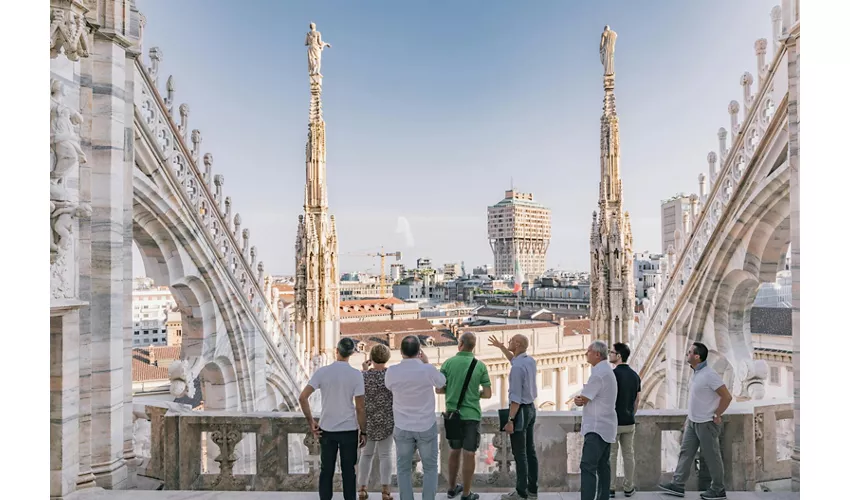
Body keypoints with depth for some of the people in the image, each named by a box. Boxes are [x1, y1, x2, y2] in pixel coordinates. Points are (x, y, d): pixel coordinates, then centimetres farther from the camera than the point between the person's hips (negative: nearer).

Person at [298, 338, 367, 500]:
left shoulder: (322, 372, -6)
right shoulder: (356, 374, -10)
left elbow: (303, 398, -10)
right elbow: (360, 408, -9)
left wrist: (311, 422, -1)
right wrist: (363, 432, 1)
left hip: (327, 429, 2)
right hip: (349, 430, -1)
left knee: (326, 470, 13)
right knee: (348, 471, 10)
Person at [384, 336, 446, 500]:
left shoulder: (392, 371, -12)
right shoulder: (428, 369, -19)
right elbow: (442, 383, 2)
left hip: (402, 427, 2)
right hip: (427, 426, -1)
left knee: (403, 469, 14)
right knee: (430, 468, 14)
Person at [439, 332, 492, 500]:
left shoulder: (448, 363, -7)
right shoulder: (480, 366, -7)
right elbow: (487, 394, -5)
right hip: (471, 415, -2)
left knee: (454, 450, 19)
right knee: (469, 454, 5)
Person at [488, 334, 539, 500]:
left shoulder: (517, 367, -23)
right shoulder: (530, 361, 3)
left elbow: (516, 397, -23)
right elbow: (514, 359, 28)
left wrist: (510, 420, -20)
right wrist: (501, 347, 26)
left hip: (520, 410, -9)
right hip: (531, 408, 9)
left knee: (520, 454, -1)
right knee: (530, 450, 14)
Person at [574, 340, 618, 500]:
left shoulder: (598, 374, -18)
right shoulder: (607, 370, 16)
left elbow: (581, 401, -15)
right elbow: (590, 397, 16)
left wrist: (578, 398, 6)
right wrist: (581, 398, -5)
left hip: (596, 428, -11)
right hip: (606, 427, 11)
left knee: (588, 467, -14)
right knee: (603, 466, 13)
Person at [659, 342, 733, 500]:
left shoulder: (709, 374, -22)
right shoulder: (695, 373, 5)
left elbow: (727, 397, -22)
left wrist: (716, 415, -14)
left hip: (706, 424, -9)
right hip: (692, 422, 9)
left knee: (711, 457, 5)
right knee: (685, 452, 10)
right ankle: (678, 484, 16)